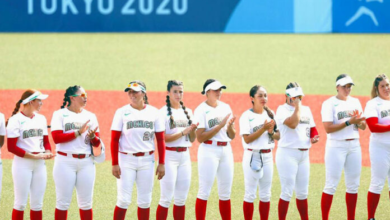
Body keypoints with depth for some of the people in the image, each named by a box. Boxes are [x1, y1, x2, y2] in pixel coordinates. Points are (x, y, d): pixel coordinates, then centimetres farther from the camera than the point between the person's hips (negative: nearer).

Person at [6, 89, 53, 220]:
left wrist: (48, 152, -2)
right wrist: (33, 156, -18)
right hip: (22, 163, -6)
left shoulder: (41, 119, 11)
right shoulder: (16, 120, -9)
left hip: (40, 164, 6)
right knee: (20, 203, -3)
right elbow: (11, 147, -13)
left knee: (37, 203, 8)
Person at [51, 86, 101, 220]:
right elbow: (57, 138, -11)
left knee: (86, 203, 4)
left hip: (86, 163, 4)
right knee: (63, 202, -2)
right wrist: (78, 133, -13)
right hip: (65, 162, -4)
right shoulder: (59, 114, 2)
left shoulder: (90, 116, 14)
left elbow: (97, 144, 9)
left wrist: (93, 136, -14)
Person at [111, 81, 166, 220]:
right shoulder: (122, 112, -2)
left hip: (147, 160, 2)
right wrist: (115, 164, -9)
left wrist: (161, 163, 1)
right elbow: (114, 139, -3)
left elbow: (160, 139, 6)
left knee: (145, 201, 6)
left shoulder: (153, 112, 4)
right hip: (126, 160, -2)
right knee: (124, 199, -5)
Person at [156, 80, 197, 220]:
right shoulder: (163, 112, -5)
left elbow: (192, 139, 13)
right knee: (166, 198, -7)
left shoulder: (187, 112, 13)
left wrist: (193, 130, -8)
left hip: (185, 156, 6)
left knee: (181, 198, 7)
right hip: (169, 156, -6)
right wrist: (183, 132, -19)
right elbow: (162, 138, -13)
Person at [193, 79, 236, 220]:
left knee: (225, 192, 9)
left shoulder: (226, 107, 11)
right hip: (209, 151, -6)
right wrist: (220, 126, -17)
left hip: (226, 150, 6)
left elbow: (232, 136, 13)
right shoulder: (201, 110, -6)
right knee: (204, 192, -5)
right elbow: (200, 138, -13)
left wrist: (230, 125, -8)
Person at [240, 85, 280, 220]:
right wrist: (263, 129, -22)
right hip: (252, 156, -5)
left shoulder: (270, 114, 8)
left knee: (266, 194, 9)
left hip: (268, 156, 5)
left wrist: (271, 132, -12)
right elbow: (247, 139, -15)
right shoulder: (247, 116, -7)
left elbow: (279, 136, 9)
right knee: (250, 194, -2)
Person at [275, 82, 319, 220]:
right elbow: (293, 123, -24)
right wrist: (297, 106, -14)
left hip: (304, 154, 7)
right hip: (287, 153, -7)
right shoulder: (282, 110, -7)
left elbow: (312, 128, 23)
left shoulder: (306, 110, 14)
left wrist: (314, 136, 2)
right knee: (287, 192, -7)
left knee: (302, 192, 14)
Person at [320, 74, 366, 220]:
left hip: (354, 146, 6)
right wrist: (349, 122, -20)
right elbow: (328, 128, -14)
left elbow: (363, 126, 12)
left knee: (353, 185, 7)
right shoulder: (329, 104, -6)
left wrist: (358, 121, -11)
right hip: (336, 146, -6)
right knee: (331, 185, -5)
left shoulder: (355, 102, 12)